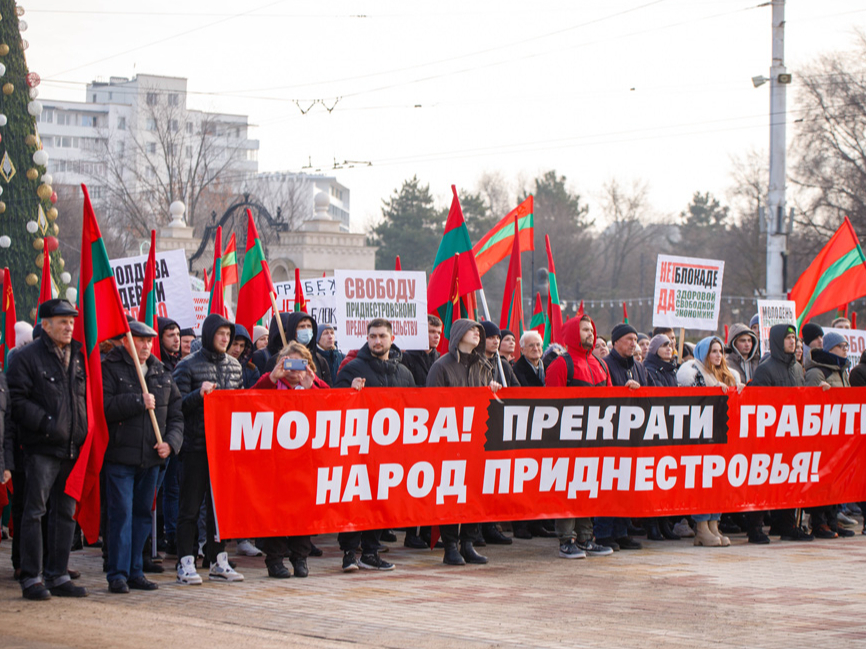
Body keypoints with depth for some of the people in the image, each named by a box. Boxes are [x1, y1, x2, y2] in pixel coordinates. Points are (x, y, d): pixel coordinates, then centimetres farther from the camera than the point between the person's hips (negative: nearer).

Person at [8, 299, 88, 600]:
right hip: (42, 448, -6)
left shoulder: (79, 356, 14)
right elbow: (18, 401, -11)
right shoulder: (27, 357, -4)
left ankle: (58, 575, 16)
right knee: (35, 511, -3)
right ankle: (31, 578, 0)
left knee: (65, 512, 9)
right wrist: (47, 424, -20)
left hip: (73, 448, 6)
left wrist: (86, 432, 8)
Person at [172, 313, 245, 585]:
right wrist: (199, 394, -23)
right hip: (196, 447, -5)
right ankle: (186, 564, 1)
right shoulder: (188, 366, -4)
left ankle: (218, 562, 16)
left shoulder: (235, 366, 13)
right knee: (190, 508, -2)